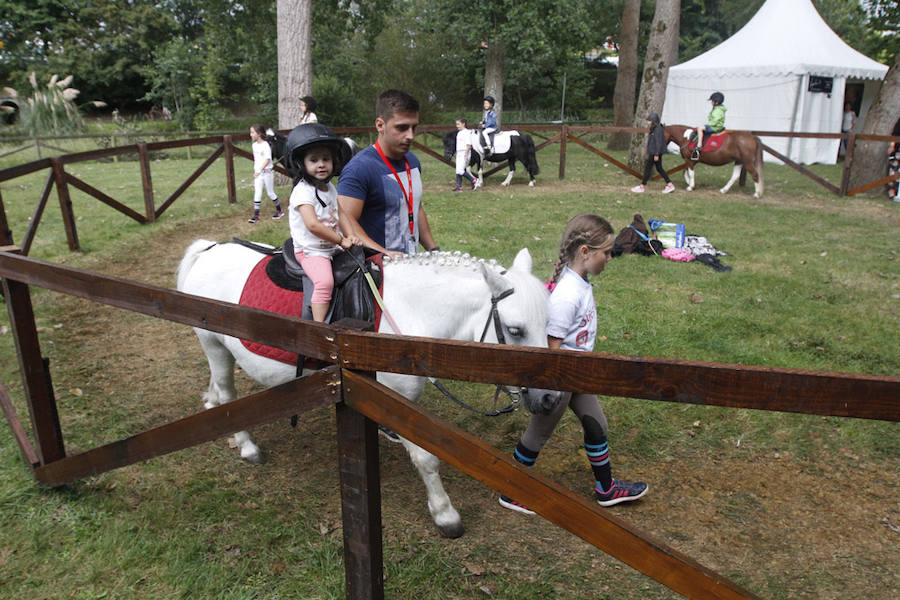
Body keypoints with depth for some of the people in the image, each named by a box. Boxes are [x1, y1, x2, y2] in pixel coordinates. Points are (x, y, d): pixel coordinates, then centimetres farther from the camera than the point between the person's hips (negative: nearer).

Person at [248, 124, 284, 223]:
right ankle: (256, 215, 1)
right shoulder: (254, 145, 8)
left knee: (270, 193, 5)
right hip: (257, 173, 6)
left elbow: (267, 160, -18)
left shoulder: (265, 145, -14)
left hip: (267, 172, -6)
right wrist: (255, 171, 13)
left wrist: (259, 170, -23)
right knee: (257, 194, 1)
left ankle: (279, 211, 23)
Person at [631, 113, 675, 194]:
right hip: (653, 152, 10)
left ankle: (641, 187, 6)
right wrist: (649, 153, 22)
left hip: (655, 153, -10)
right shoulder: (654, 129, 13)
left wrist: (656, 154, -22)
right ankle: (670, 185, 13)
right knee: (659, 169, 12)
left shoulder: (658, 129, -16)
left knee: (647, 168, -2)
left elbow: (659, 142, -20)